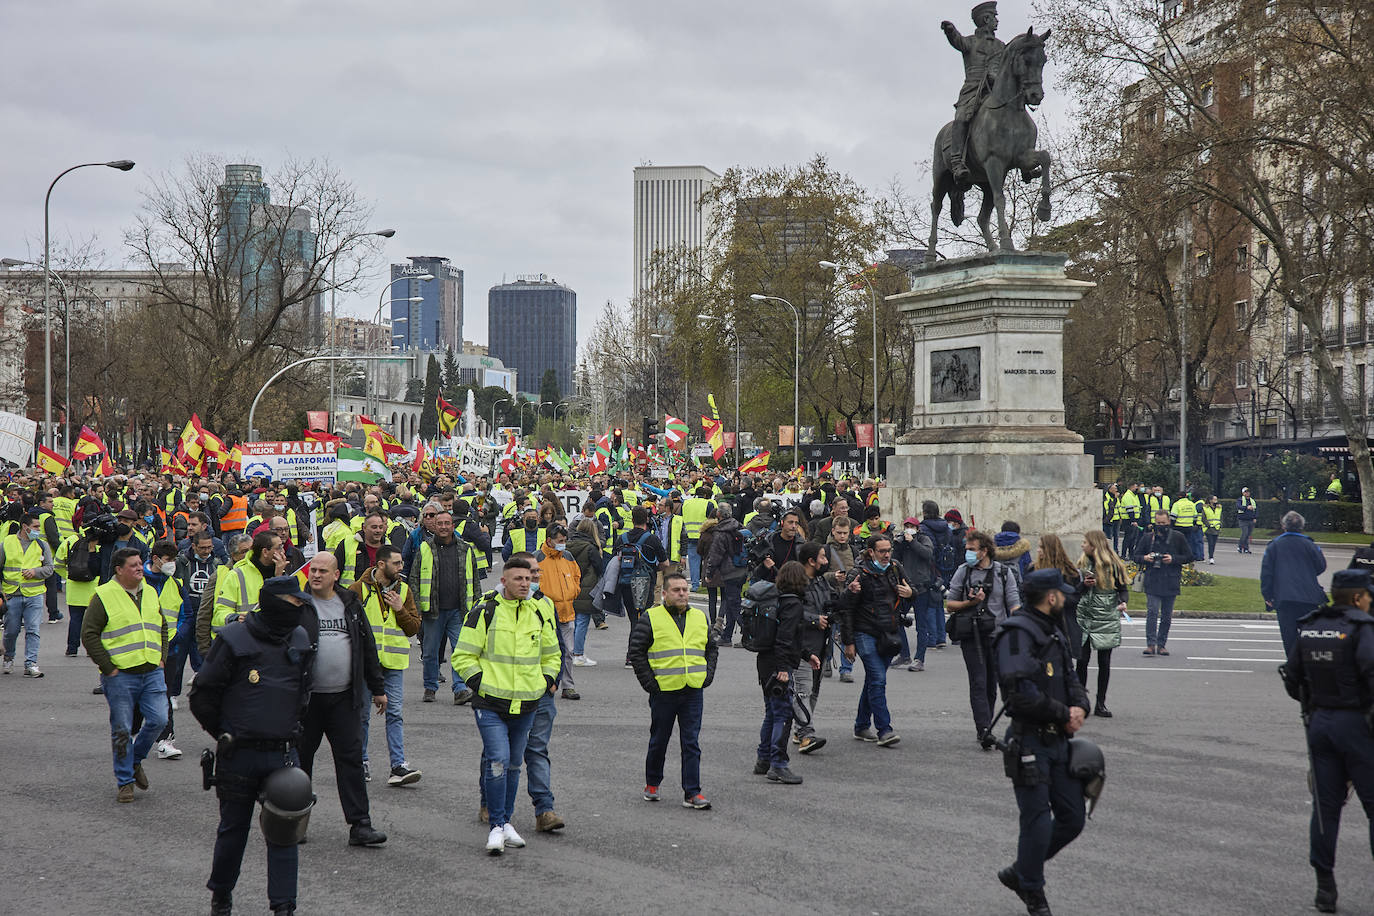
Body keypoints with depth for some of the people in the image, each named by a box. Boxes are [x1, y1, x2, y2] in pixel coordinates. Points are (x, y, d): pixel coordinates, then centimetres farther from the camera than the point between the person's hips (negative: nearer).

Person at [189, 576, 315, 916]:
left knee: (284, 830, -2)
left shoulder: (300, 641, 6)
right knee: (233, 829, 10)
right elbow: (202, 694, -4)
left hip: (283, 755, 3)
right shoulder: (234, 639, -11)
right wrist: (225, 735, 2)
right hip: (238, 756, -3)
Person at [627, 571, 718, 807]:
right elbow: (636, 652, -2)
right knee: (659, 741, 10)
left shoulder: (700, 618, 11)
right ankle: (652, 784, 29)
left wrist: (707, 675, 9)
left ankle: (692, 792, 2)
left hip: (694, 691, 3)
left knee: (691, 743, 0)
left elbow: (711, 649, 22)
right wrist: (649, 681, -7)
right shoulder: (650, 618, -2)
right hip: (663, 691, -3)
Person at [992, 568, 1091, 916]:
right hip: (1030, 741, -9)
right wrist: (1064, 715, -14)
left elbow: (1070, 679, 19)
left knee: (1072, 819, 11)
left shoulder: (1054, 633, 15)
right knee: (1038, 823, -3)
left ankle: (1020, 873, 27)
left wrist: (1080, 707, -4)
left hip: (1059, 741, 9)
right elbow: (1022, 693, -24)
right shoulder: (1018, 634, -15)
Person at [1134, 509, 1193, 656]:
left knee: (1167, 615, 6)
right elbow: (1137, 556, 13)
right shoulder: (1147, 537, 7)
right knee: (1152, 612, -11)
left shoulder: (1178, 538, 4)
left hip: (1171, 582, 1)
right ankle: (1151, 644, -12)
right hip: (1152, 582, 0)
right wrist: (1145, 558, -9)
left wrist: (1173, 559, -9)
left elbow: (1189, 557, 7)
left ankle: (1161, 644, 14)